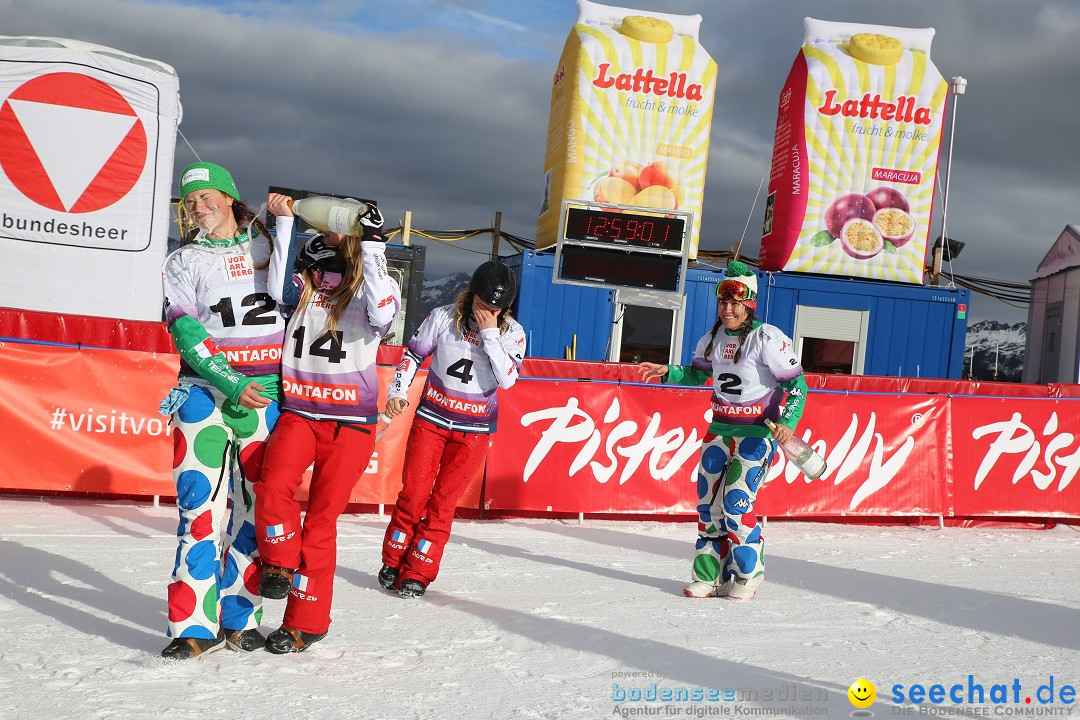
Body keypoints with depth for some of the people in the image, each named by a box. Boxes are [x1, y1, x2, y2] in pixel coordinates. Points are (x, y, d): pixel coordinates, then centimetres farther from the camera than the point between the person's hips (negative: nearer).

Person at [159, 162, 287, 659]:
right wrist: (232, 384, -16)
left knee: (255, 506, 3)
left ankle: (239, 616, 12)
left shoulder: (270, 244, 13)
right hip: (205, 394, -1)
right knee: (200, 506, -7)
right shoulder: (183, 262, 9)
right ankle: (196, 624, -4)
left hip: (267, 395, 1)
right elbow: (187, 332, -4)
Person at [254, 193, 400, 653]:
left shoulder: (370, 287, 1)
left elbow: (382, 314, -22)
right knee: (273, 487, -24)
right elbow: (276, 290, -10)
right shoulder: (306, 285, 11)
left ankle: (306, 621, 11)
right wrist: (283, 224, -10)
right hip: (299, 412, 3)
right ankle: (279, 565, 2)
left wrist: (371, 247, -22)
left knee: (321, 520, 0)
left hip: (350, 424, -3)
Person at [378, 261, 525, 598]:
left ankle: (417, 574, 10)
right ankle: (392, 563, 15)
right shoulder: (444, 317, -6)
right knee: (413, 492, -3)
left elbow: (507, 379, -18)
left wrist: (489, 334, -22)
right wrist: (397, 392, -6)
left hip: (473, 430, 0)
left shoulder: (512, 333, -6)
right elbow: (413, 354, 5)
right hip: (431, 418, 0)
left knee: (442, 501, 1)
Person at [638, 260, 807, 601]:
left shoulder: (767, 339, -14)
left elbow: (797, 384, -13)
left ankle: (748, 576, 4)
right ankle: (708, 575, 12)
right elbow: (698, 373, 23)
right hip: (720, 427, 6)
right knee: (708, 499, 2)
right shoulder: (713, 339, 6)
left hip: (758, 432, -6)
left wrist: (787, 422, -27)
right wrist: (668, 372, 5)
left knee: (736, 502, -13)